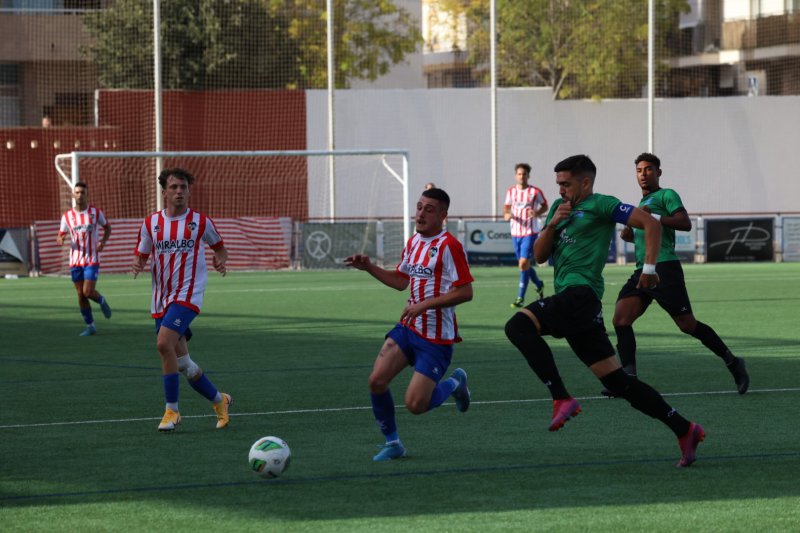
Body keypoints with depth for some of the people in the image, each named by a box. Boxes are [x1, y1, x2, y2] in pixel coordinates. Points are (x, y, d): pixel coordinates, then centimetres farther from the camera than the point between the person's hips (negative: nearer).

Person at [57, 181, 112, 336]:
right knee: (81, 295, 4)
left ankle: (101, 301, 21)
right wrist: (60, 240, -16)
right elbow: (61, 235, 9)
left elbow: (107, 227, 12)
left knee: (88, 292, -13)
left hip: (92, 260, -3)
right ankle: (90, 326, 16)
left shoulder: (96, 213, -2)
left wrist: (103, 241, -5)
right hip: (75, 261, 3)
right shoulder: (67, 216, 1)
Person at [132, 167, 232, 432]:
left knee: (164, 343, -26)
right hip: (161, 299, 5)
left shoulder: (201, 221, 0)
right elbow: (141, 254, 13)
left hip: (187, 294, -5)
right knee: (182, 363, 7)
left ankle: (172, 410, -17)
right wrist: (137, 264, -10)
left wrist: (220, 260, -6)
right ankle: (219, 400, 28)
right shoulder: (151, 223, 6)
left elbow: (218, 245, 16)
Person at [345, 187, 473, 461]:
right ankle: (392, 443, 9)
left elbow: (465, 292, -18)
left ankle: (455, 383, 20)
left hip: (436, 338, -7)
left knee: (415, 405, -11)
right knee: (377, 381, -10)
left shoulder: (449, 246, -15)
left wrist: (426, 304, -22)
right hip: (408, 327, 7)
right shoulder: (413, 242, 11)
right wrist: (369, 267, 12)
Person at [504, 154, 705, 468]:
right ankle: (684, 430, 7)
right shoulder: (560, 207, 25)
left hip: (580, 294, -9)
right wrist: (552, 224, 5)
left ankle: (562, 400, -28)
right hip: (570, 302, 9)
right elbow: (539, 256, 21)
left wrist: (649, 268, -13)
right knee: (616, 380, 6)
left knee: (518, 326, -26)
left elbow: (650, 224, -5)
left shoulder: (600, 205, 1)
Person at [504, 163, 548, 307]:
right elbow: (506, 207, 15)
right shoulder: (511, 191, 5)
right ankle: (538, 284, 42)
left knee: (524, 263, -15)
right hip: (515, 232, 5)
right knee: (524, 264, 14)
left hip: (530, 232, -5)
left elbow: (545, 206, 7)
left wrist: (537, 213, -13)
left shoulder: (535, 192, -6)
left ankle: (521, 298, -11)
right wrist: (507, 214, -8)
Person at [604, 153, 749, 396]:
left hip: (664, 268, -8)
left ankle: (732, 362, 5)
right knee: (620, 319, -8)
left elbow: (685, 223, -13)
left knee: (687, 325, -7)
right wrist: (629, 232, 16)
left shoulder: (666, 195, 2)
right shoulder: (642, 203, 26)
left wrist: (651, 217, -18)